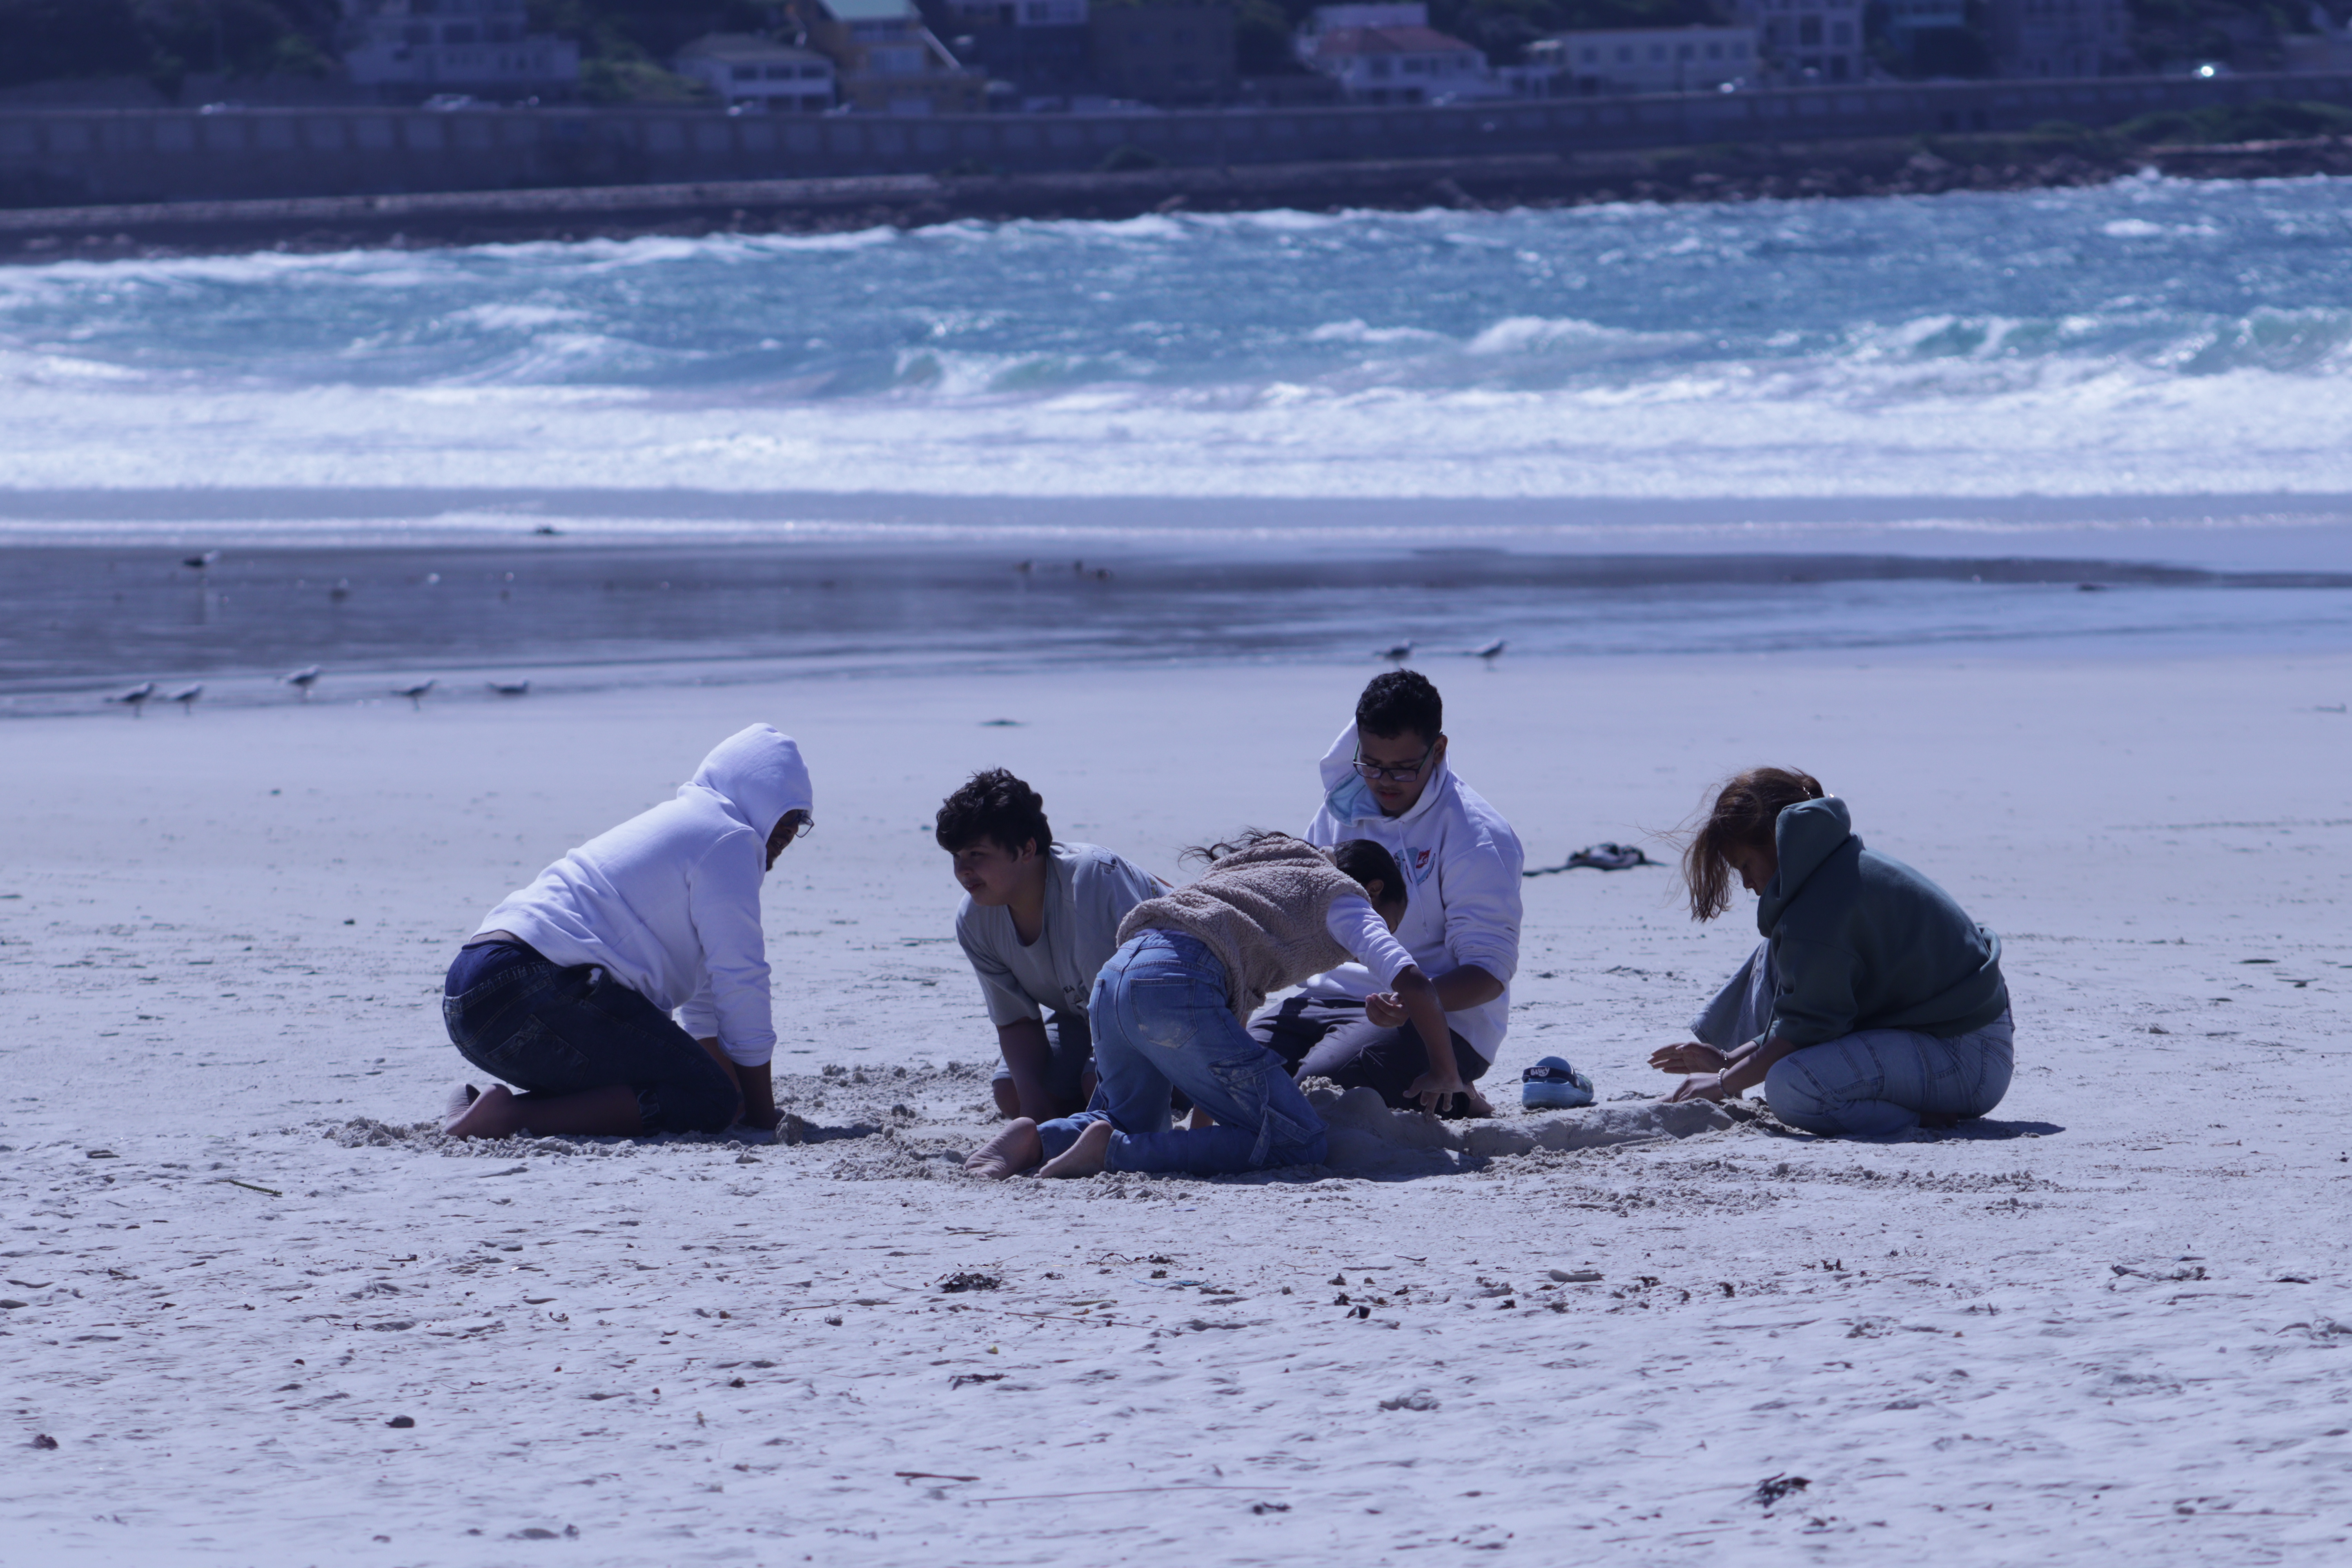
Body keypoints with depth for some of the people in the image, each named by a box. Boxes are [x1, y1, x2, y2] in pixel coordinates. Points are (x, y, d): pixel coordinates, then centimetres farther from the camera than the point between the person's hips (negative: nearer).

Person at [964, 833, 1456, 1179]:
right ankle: (1113, 1150, -17)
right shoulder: (1343, 896, 15)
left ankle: (1036, 1139, 0)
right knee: (1299, 1143, -7)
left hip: (1113, 975, 8)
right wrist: (1444, 1072, 14)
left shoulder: (1261, 872, 37)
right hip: (1177, 984, -8)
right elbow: (1412, 984, 1)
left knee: (1135, 1122, 31)